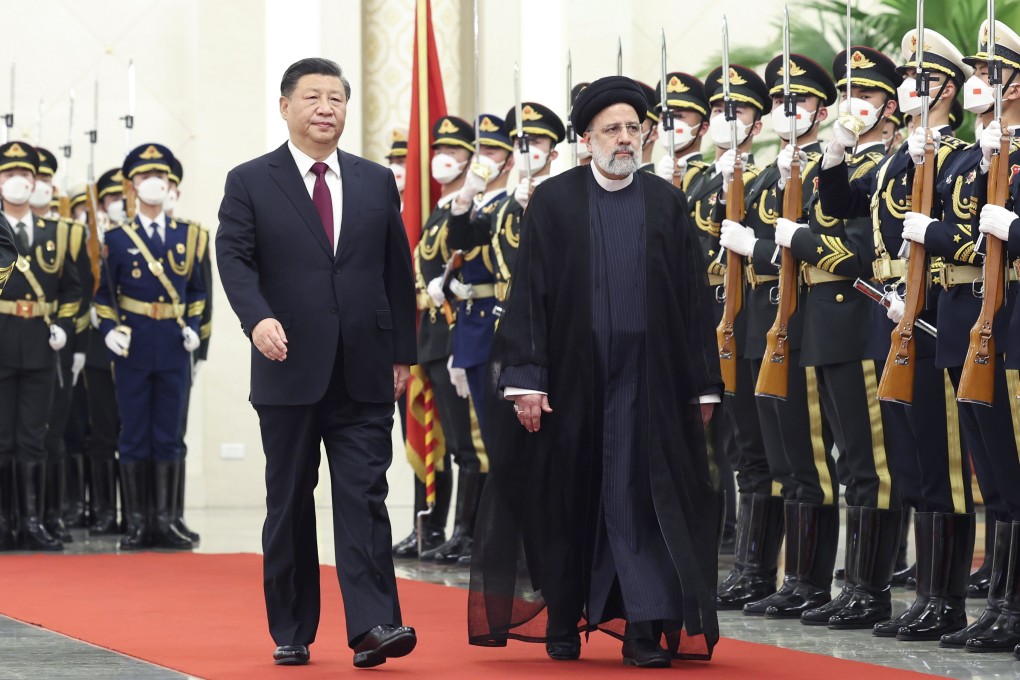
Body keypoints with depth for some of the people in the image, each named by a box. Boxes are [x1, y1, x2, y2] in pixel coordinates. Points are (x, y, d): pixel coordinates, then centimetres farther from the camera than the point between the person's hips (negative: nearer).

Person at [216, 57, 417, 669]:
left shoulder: (378, 183, 11)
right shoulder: (250, 183, 4)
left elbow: (398, 272, 13)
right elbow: (235, 258, -7)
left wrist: (402, 354, 9)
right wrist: (258, 318, -25)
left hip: (365, 373, 1)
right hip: (290, 369, -1)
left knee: (364, 497, -6)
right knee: (289, 505, 7)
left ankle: (373, 624, -11)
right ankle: (291, 633, 14)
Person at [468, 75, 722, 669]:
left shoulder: (668, 204, 6)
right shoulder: (553, 201, 2)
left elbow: (694, 297, 5)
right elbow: (529, 292, -1)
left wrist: (705, 385, 2)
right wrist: (525, 379, -9)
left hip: (647, 378, 0)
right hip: (571, 376, 0)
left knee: (641, 498, -4)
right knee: (568, 499, 8)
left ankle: (645, 626, -2)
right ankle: (562, 623, 19)